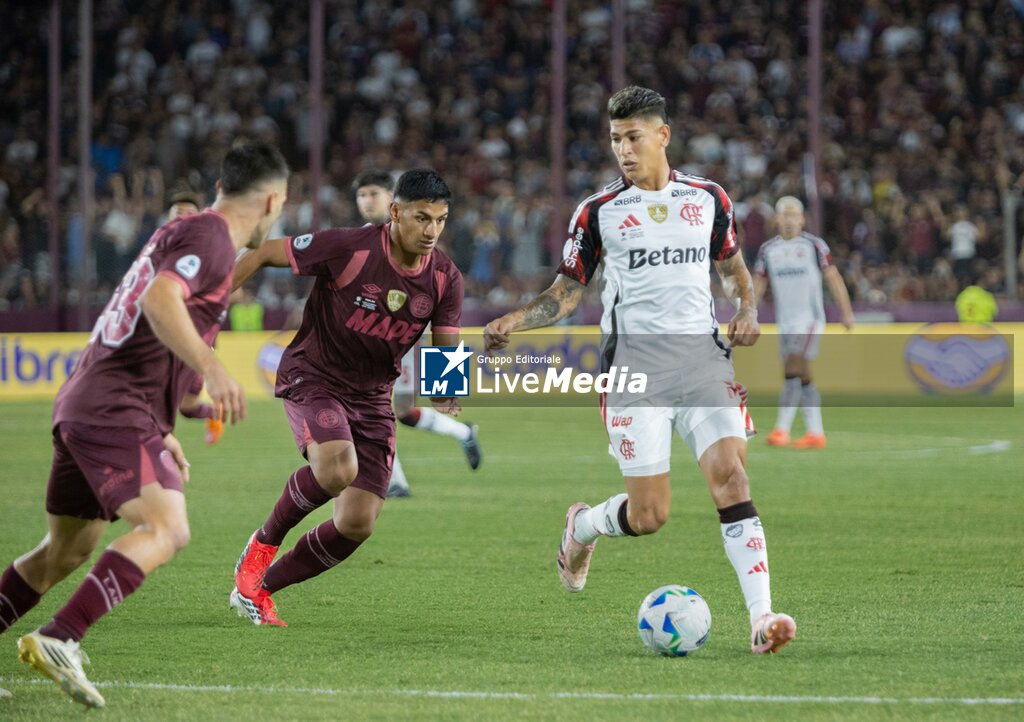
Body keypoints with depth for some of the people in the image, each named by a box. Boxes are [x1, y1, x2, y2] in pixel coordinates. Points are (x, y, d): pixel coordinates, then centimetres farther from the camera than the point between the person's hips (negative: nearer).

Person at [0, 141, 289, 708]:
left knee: (67, 550, 19)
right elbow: (159, 300, -28)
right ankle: (57, 641, -35)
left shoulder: (180, 232, 23)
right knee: (166, 530, -24)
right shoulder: (210, 236, -9)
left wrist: (160, 432, 33)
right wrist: (211, 368, -39)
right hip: (117, 410, -10)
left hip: (82, 403, 10)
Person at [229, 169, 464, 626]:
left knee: (358, 524, -3)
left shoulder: (446, 280, -8)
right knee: (337, 469, -34)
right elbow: (263, 255, -11)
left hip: (371, 397, 5)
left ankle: (258, 589, 18)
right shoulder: (348, 249, -22)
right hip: (311, 377, -5)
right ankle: (265, 542, -5)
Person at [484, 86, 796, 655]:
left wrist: (748, 310, 2)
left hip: (702, 353, 2)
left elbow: (735, 267, 23)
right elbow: (568, 292, 9)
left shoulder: (709, 199, 10)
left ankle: (761, 618, -21)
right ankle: (583, 526, 31)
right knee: (649, 515, -5)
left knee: (732, 476, -17)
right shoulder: (599, 212, 4)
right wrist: (513, 322, -8)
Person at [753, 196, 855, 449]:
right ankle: (815, 433, 12)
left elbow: (833, 279, 1)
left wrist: (846, 313, -1)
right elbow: (758, 285, 11)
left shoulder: (814, 245, -2)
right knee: (802, 377, 7)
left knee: (793, 370, -16)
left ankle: (782, 429, -19)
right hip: (785, 322, 5)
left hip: (809, 318, -5)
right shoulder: (768, 249, 9)